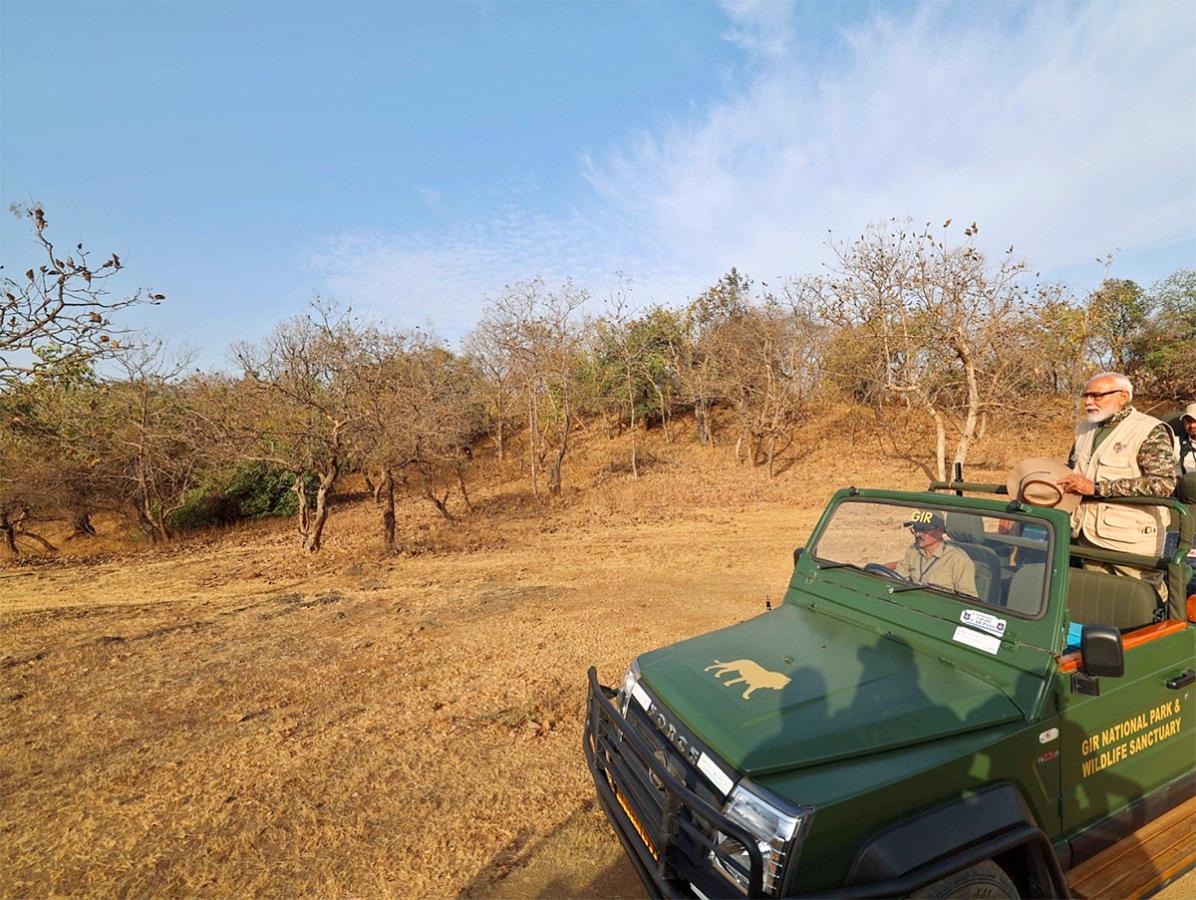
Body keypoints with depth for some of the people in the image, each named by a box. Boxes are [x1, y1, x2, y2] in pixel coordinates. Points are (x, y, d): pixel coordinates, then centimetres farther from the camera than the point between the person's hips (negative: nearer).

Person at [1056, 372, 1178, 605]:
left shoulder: (1149, 431, -9)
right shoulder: (1085, 428, 12)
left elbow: (1163, 483, -22)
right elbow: (1072, 468, 27)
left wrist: (1097, 487, -25)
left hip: (1133, 542, -6)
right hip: (1089, 537, 6)